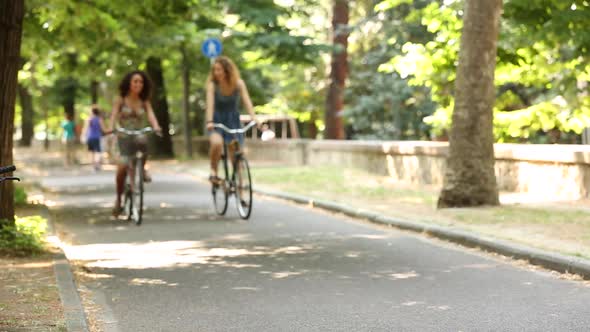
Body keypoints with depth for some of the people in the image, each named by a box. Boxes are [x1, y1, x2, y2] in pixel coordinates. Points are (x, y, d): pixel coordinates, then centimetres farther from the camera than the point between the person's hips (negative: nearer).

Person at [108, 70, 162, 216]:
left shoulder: (144, 102, 7)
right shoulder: (121, 100, 2)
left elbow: (150, 115, -9)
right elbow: (114, 114, -12)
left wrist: (156, 127, -31)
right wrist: (111, 127, -33)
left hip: (139, 134, 1)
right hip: (124, 137, -1)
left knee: (141, 141, -38)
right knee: (122, 168, -19)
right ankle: (118, 199, 2)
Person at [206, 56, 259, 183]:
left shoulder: (238, 83, -12)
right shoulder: (212, 84, -16)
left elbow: (247, 101, -21)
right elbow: (210, 103, -26)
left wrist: (254, 119, -36)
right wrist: (209, 122, -40)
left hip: (233, 120, 2)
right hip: (217, 120, -2)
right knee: (216, 143, -32)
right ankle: (213, 172, -11)